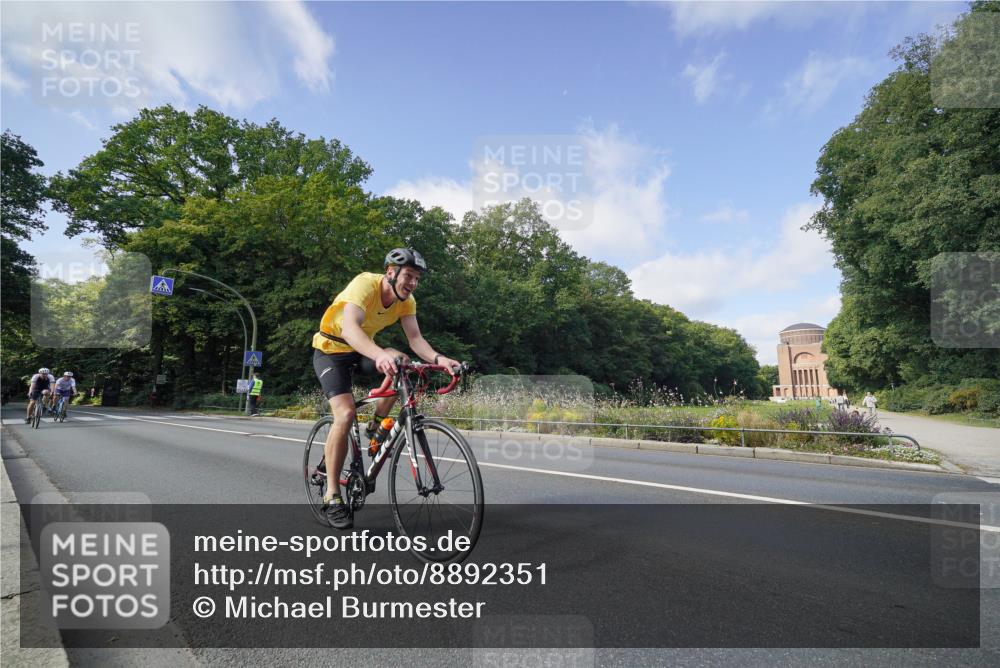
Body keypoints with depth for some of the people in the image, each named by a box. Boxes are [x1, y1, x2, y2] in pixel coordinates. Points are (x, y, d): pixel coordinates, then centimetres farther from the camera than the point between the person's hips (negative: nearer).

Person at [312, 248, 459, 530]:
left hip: (361, 349, 5)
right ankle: (332, 496, -10)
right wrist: (380, 355, -64)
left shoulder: (407, 300, -11)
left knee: (401, 362, -25)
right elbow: (349, 329, -46)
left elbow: (415, 338, -20)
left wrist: (438, 358, -41)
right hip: (330, 350, -5)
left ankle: (376, 425, -2)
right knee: (346, 414, -23)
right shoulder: (365, 284, -30)